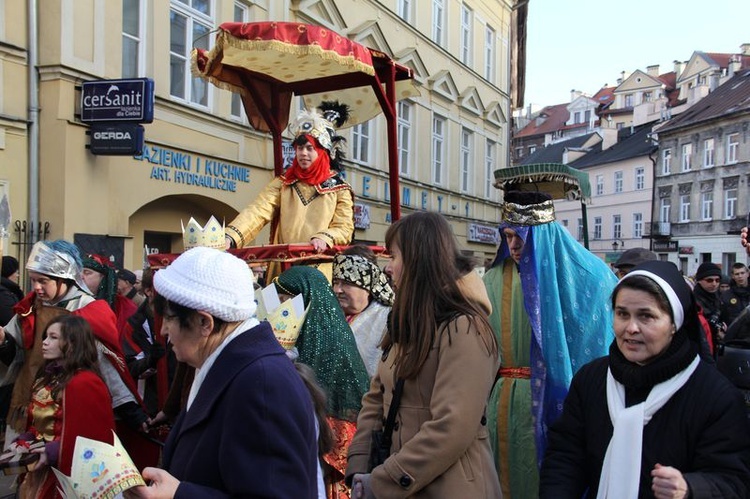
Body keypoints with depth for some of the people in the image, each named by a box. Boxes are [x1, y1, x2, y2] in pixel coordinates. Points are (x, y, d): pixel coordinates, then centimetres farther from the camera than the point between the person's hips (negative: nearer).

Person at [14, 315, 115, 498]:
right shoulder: (47, 377, 10)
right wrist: (22, 442, 2)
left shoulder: (86, 384, -19)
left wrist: (52, 453, -23)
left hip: (68, 470, -8)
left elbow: (93, 435, -20)